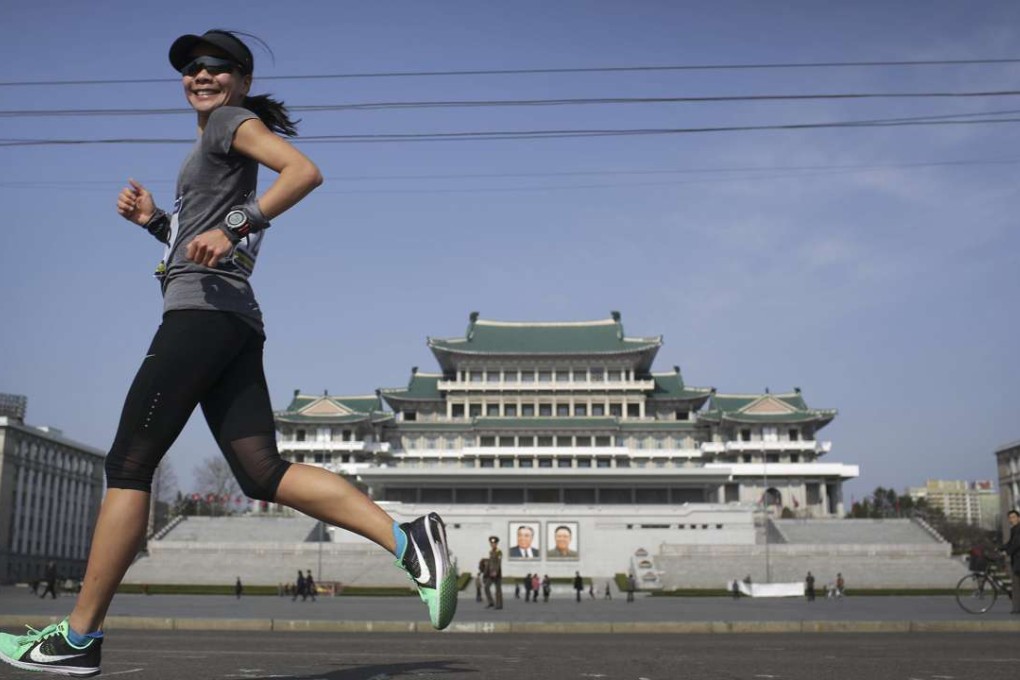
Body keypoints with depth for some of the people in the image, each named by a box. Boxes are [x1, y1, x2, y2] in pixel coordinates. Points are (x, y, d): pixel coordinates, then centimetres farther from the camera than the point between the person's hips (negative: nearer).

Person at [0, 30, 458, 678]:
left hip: (202, 310, -10)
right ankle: (408, 539, -15)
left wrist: (235, 225, -23)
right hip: (232, 319, 10)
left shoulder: (233, 120, 4)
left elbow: (305, 170, -14)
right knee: (264, 473, -3)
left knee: (128, 465, -5)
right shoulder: (213, 151, 31)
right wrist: (153, 219, 19)